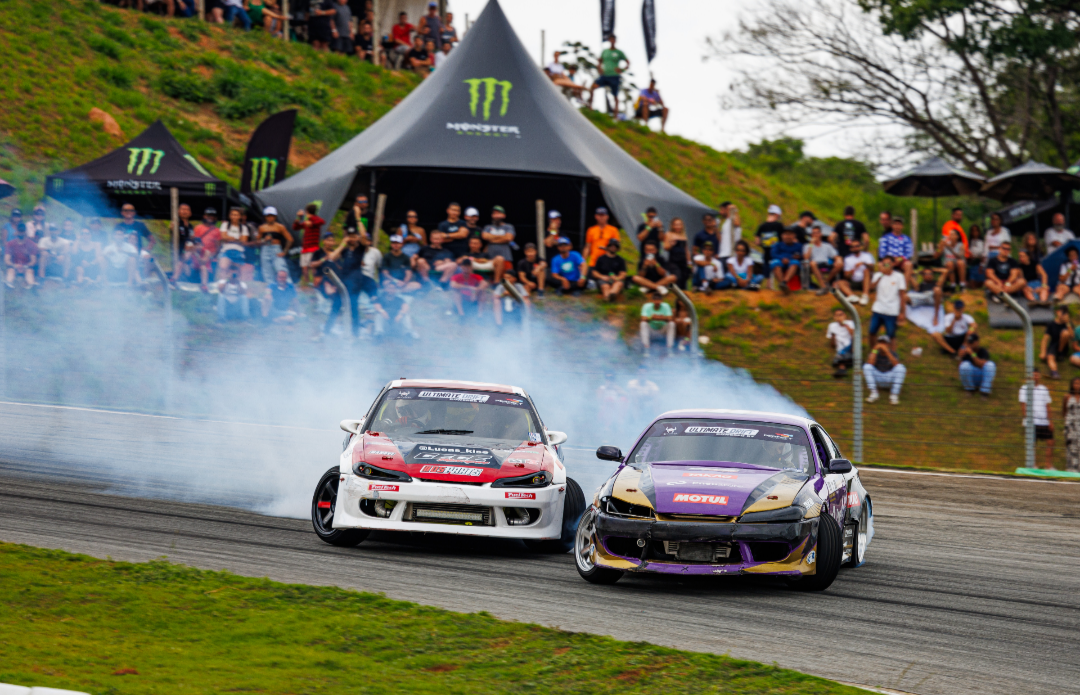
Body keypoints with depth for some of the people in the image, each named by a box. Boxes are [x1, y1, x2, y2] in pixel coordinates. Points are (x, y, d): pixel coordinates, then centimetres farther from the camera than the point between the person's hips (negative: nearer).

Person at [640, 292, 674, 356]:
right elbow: (643, 319, -23)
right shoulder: (646, 306, -12)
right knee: (643, 324, -30)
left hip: (663, 331, 1)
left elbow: (670, 319, -20)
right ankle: (646, 350, -35)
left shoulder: (666, 306, -10)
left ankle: (669, 350, -29)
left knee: (672, 323, -27)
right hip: (651, 331, -1)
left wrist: (663, 318, -43)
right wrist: (651, 318, -44)